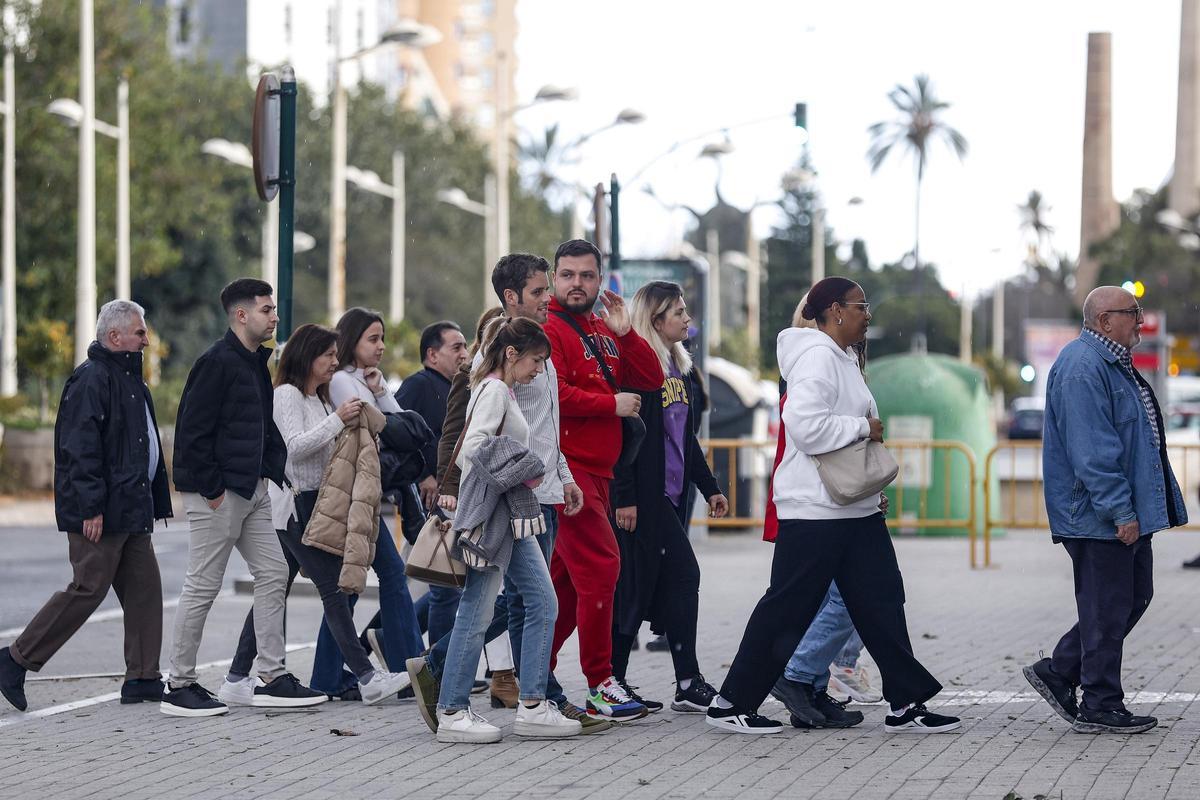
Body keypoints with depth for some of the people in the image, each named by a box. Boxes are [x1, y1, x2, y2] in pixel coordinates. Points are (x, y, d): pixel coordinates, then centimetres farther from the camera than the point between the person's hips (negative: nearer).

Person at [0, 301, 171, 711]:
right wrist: (91, 507, -24)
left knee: (145, 589, 6)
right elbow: (81, 449, -20)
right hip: (99, 514, -10)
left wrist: (153, 504, 20)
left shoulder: (129, 380, 19)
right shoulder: (91, 380, -13)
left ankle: (143, 679, 9)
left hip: (130, 512, 10)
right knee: (88, 589, -8)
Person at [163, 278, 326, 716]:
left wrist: (270, 471, 10)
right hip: (218, 494, -10)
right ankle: (180, 687, 5)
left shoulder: (257, 363, 14)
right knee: (203, 585, -3)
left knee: (273, 574, 8)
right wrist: (211, 489, -18)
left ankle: (273, 678, 13)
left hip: (251, 491, 10)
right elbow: (193, 429, -19)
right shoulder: (217, 362, -15)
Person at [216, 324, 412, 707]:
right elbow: (295, 446, -19)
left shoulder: (318, 398, 20)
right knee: (333, 588, -11)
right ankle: (367, 678, -12)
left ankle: (237, 681, 10)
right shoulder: (287, 395, -9)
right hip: (294, 505, -10)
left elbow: (329, 448, 22)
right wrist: (338, 419, -22)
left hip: (314, 503, 10)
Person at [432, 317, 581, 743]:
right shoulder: (494, 390, -10)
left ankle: (533, 707, 6)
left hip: (513, 518, 10)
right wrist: (520, 473, -17)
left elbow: (467, 451, 19)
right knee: (477, 611, -6)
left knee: (543, 602, 6)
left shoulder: (503, 391, 19)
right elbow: (474, 448, -22)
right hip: (491, 512, -10)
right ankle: (452, 712, -2)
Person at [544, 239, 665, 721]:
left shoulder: (603, 333, 19)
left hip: (594, 472, 9)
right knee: (600, 564, -13)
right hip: (566, 468, -9)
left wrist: (625, 333, -2)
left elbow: (651, 379, 12)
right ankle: (600, 686, -11)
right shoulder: (549, 329, -7)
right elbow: (550, 391, -21)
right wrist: (612, 404, -13)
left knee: (567, 577, 11)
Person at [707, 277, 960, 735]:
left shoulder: (842, 359, 17)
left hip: (855, 508, 10)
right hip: (814, 509, -10)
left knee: (881, 601, 8)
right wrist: (863, 428, -16)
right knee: (787, 607, -4)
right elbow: (806, 425, -27)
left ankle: (906, 704, 11)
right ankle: (731, 704, 3)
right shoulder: (817, 357, -15)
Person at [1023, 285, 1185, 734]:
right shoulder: (1084, 368, -18)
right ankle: (1100, 707, 6)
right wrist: (1120, 512, -24)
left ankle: (1057, 673, 21)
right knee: (1107, 609, -3)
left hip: (1127, 513, 11)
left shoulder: (1114, 363, 17)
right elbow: (1092, 450, -23)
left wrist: (1132, 508, 23)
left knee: (1134, 597, 15)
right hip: (1098, 515, -11)